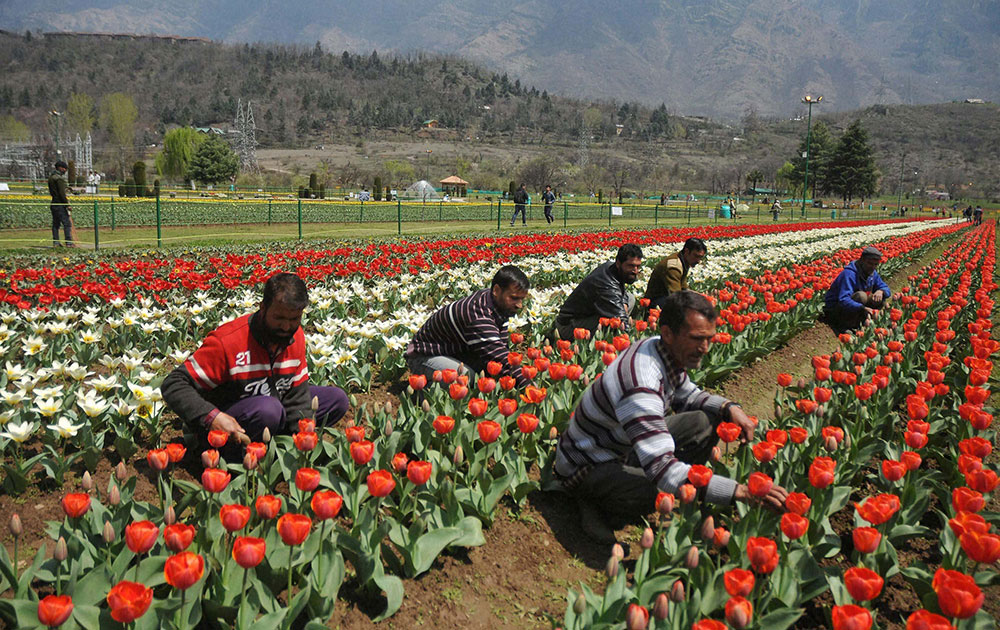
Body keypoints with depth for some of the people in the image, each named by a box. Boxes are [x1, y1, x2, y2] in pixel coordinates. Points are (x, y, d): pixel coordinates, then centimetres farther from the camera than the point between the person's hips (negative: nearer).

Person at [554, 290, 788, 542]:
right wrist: (741, 491, -46)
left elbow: (686, 395, 12)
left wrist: (729, 407, -8)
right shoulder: (640, 384, -38)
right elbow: (663, 470, -43)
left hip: (624, 446, 8)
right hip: (585, 466, -8)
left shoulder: (665, 351, -9)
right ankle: (595, 500, -6)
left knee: (706, 422, -1)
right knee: (661, 495, -36)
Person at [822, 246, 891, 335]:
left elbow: (886, 289, 7)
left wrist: (880, 291, -19)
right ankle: (842, 327, -19)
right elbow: (844, 300, -38)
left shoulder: (872, 273, 1)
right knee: (861, 296, -31)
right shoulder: (849, 274, -27)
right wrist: (863, 308, -52)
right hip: (834, 310, -8)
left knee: (880, 300, -5)